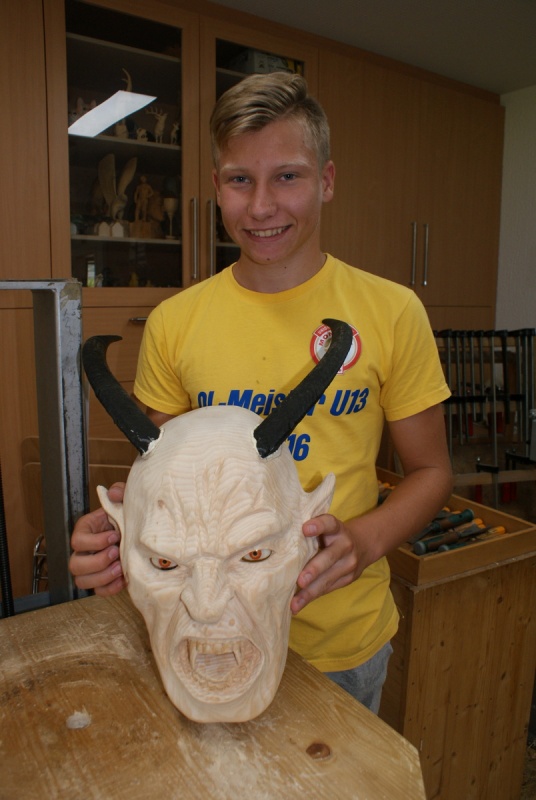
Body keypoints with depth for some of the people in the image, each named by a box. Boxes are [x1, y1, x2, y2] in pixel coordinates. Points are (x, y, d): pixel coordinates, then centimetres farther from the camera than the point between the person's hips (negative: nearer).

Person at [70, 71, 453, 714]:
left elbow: (429, 471, -3)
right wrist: (119, 528, -18)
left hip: (344, 636, 0)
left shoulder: (392, 312, -10)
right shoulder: (173, 323, -6)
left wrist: (363, 540, -22)